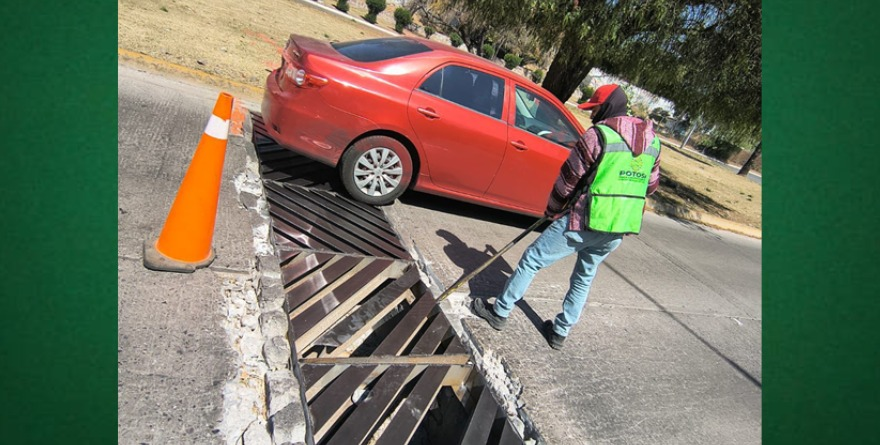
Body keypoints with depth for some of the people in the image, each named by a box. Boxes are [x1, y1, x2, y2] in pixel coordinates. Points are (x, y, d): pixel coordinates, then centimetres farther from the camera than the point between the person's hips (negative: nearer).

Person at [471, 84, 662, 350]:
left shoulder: (598, 135, -11)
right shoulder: (653, 141, 9)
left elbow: (568, 179, -8)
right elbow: (651, 185, 18)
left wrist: (551, 210, 6)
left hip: (587, 220, -7)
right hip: (620, 229, 7)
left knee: (532, 259, 6)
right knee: (584, 278, 22)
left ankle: (500, 312, 17)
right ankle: (560, 333, 32)